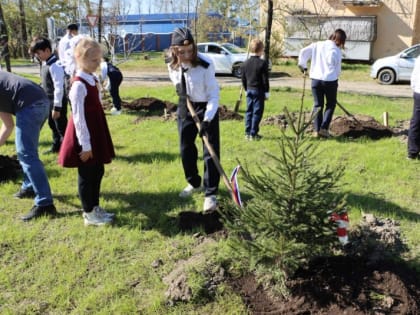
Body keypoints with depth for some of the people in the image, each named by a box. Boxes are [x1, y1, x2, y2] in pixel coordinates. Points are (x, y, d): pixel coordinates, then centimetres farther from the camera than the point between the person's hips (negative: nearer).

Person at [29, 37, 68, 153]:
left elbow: (59, 87, -25)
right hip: (49, 100, 10)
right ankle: (56, 146, 40)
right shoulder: (45, 63, 8)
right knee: (52, 125, 23)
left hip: (57, 101, -10)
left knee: (61, 127, -1)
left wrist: (57, 107, -24)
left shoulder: (55, 65, -22)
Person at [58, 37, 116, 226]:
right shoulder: (79, 85, -19)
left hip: (95, 134, 9)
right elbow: (78, 117, -20)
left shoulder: (93, 80, 8)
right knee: (86, 175, 3)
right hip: (85, 137, -9)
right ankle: (89, 214, 17)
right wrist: (85, 144, -20)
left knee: (98, 171, 17)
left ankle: (94, 207, 31)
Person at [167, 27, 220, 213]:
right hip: (185, 107, 5)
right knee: (186, 149, 12)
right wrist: (180, 90, -3)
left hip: (206, 108, -5)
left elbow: (214, 95, -22)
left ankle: (210, 194, 2)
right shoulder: (171, 64, -9)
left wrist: (207, 119, -31)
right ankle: (194, 183, 33)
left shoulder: (205, 65, -24)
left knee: (211, 151, -7)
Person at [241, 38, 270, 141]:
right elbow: (265, 79, -11)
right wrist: (267, 92, -4)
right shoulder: (263, 63, -12)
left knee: (249, 111, 12)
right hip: (259, 91, -6)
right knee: (257, 112, -1)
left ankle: (247, 133, 14)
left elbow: (243, 79, 10)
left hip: (249, 90, 6)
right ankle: (253, 133, -1)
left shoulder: (245, 63, 5)